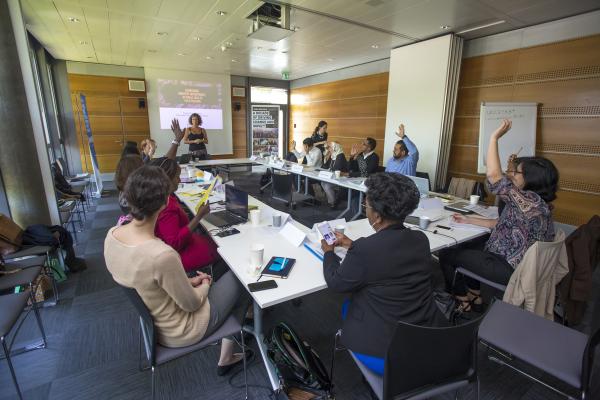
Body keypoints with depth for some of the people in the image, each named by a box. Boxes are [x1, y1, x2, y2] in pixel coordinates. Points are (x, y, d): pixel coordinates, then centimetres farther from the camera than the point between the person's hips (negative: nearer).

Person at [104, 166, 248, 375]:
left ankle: (226, 358, 33)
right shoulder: (162, 255, -39)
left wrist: (187, 281, 4)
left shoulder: (111, 235, -14)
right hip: (178, 331, -7)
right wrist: (204, 287, -1)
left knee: (225, 277, 22)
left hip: (150, 319, 7)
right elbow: (191, 304, -22)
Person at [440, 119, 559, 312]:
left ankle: (464, 305, 14)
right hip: (514, 263, 10)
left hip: (509, 270, -10)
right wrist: (469, 220, 14)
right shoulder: (535, 202, 8)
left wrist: (494, 137, -24)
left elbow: (494, 175, -31)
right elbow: (502, 224, 15)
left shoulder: (530, 200, -23)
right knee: (467, 248, 26)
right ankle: (476, 300, 27)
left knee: (446, 254, -3)